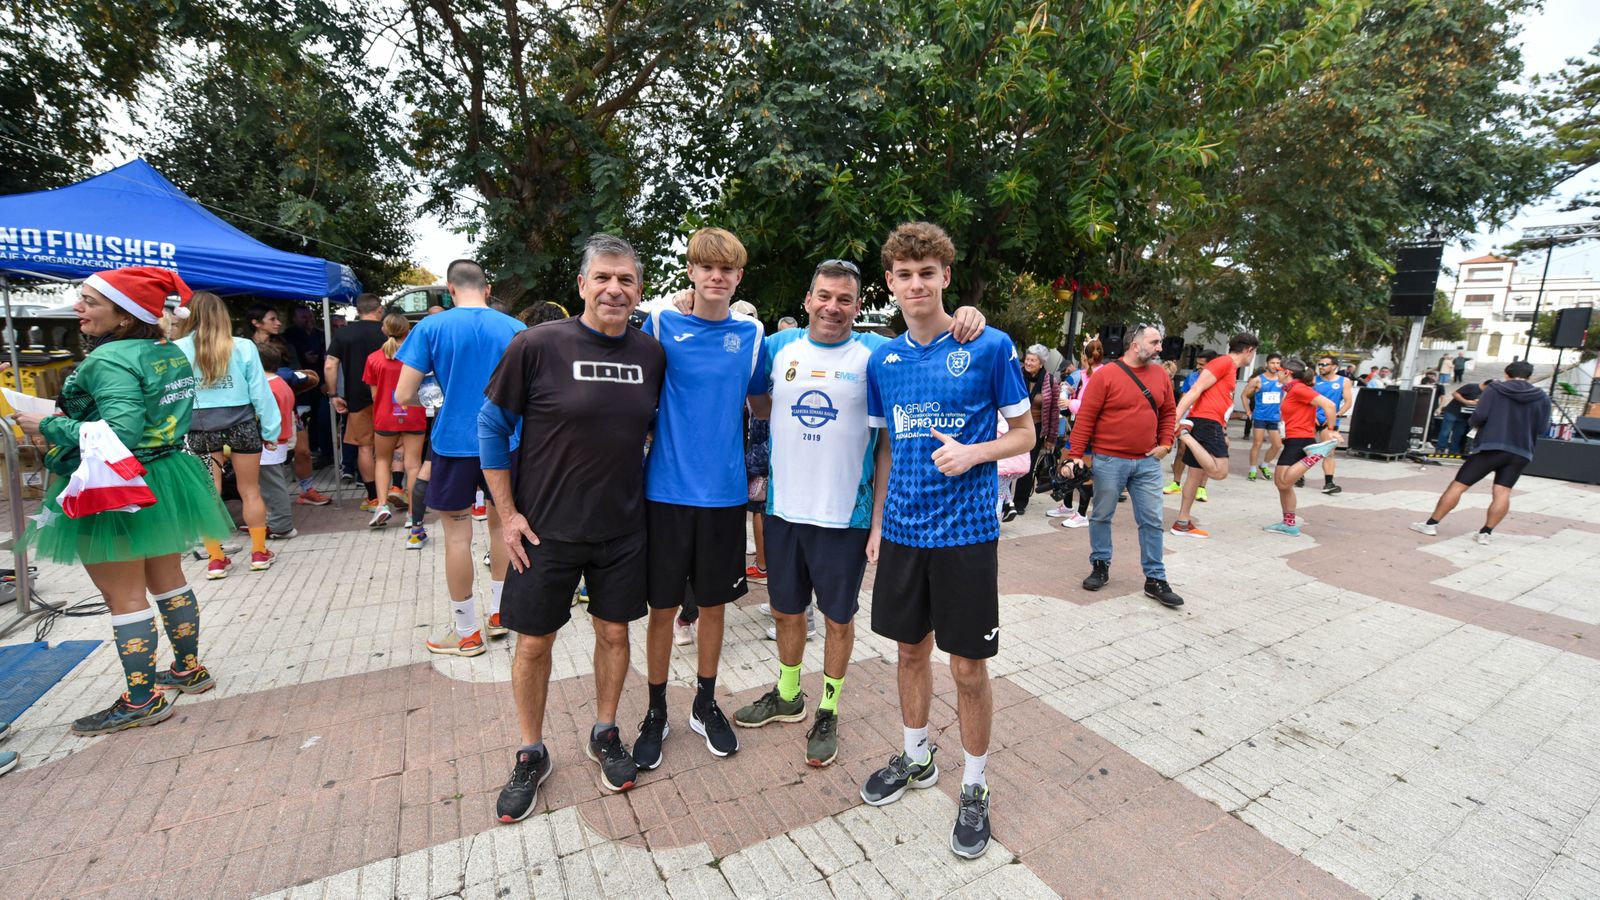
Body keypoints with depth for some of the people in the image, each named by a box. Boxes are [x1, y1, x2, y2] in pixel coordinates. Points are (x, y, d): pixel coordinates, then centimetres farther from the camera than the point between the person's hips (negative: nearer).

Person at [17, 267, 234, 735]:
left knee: (125, 598, 2)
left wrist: (47, 425, -14)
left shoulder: (110, 360, -20)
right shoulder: (171, 353, 5)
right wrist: (73, 417, 18)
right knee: (167, 580, 19)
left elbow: (119, 434, -28)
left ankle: (142, 701, 11)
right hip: (166, 481, 8)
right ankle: (188, 669, 31)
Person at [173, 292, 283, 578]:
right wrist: (270, 429, 3)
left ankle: (215, 559, 16)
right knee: (250, 491, 11)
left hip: (199, 429, 0)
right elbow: (260, 392, -3)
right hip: (241, 425, 0)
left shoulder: (176, 350, -2)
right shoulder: (243, 347, -4)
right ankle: (259, 552, 18)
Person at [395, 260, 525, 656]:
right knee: (501, 524, 18)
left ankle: (467, 633, 17)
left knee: (457, 535, 7)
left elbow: (404, 395, -8)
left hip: (454, 441, -2)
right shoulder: (514, 328, -2)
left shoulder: (431, 327, -6)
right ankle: (499, 613, 28)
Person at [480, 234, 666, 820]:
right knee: (534, 641, 11)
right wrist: (507, 513, -6)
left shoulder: (652, 354, -2)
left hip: (623, 529, 3)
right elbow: (492, 426, -4)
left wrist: (645, 493, 8)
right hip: (546, 529, -2)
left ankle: (604, 734, 38)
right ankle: (531, 755, 34)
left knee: (614, 631, 14)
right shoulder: (537, 344, -11)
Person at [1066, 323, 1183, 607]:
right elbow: (1085, 417, -10)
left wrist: (1165, 444, 6)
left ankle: (1155, 579, 16)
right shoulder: (1107, 375, -9)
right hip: (1109, 461, -4)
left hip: (1147, 462, 4)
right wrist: (1077, 453, -12)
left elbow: (1169, 413, 18)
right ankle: (1100, 566, 24)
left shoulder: (1160, 375, 8)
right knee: (1101, 516, 8)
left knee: (1152, 521, 6)